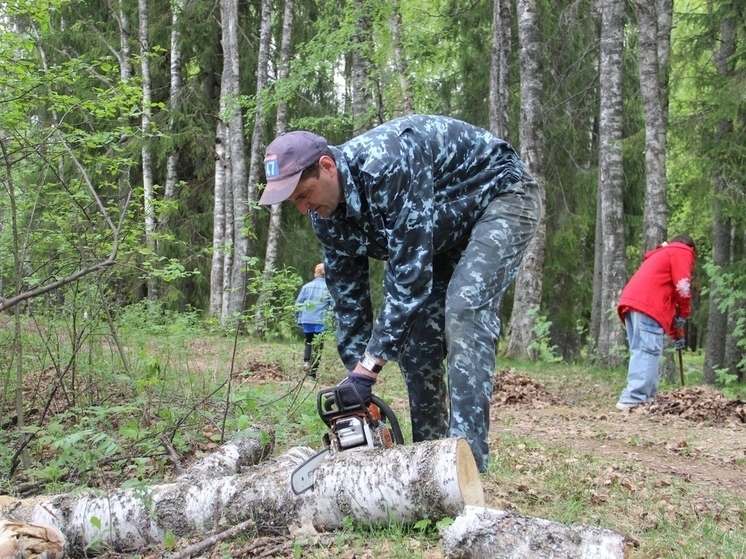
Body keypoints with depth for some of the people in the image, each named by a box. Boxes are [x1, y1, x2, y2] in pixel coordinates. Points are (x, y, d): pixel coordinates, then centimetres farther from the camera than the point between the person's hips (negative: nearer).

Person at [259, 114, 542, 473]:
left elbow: (409, 273, -36)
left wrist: (366, 369, -34)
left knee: (463, 309, -27)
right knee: (412, 333, 0)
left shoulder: (385, 166, -36)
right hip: (448, 231, 9)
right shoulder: (327, 214, -9)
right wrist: (357, 388, -6)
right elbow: (348, 299, -4)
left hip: (502, 196, -8)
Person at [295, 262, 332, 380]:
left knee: (308, 341, 23)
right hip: (321, 322, -3)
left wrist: (298, 319, 14)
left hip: (306, 321, 3)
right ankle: (312, 373, 6)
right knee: (318, 346, 8)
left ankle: (306, 361, -2)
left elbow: (298, 303, 5)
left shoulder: (307, 286, 5)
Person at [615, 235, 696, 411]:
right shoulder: (682, 252, 13)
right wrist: (684, 313, 13)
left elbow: (665, 298, 37)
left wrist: (675, 334, 35)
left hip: (631, 302, 9)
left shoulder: (661, 255, 38)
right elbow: (682, 286, -3)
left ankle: (644, 398, 5)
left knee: (640, 352, 8)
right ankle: (633, 399, -22)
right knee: (648, 352, -13)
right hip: (646, 305, -9)